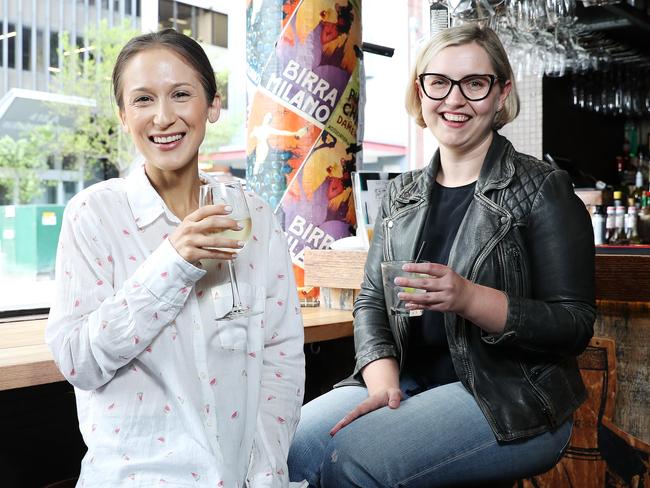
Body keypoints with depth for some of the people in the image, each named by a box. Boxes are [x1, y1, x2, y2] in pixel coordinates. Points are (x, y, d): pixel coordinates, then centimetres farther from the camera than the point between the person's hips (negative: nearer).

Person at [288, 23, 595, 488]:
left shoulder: (542, 188, -3)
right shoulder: (402, 194, 11)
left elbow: (575, 324, -8)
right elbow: (371, 301, 8)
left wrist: (469, 298, -24)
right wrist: (384, 383, -12)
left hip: (510, 396, -4)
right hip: (408, 384, 4)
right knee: (289, 446, -19)